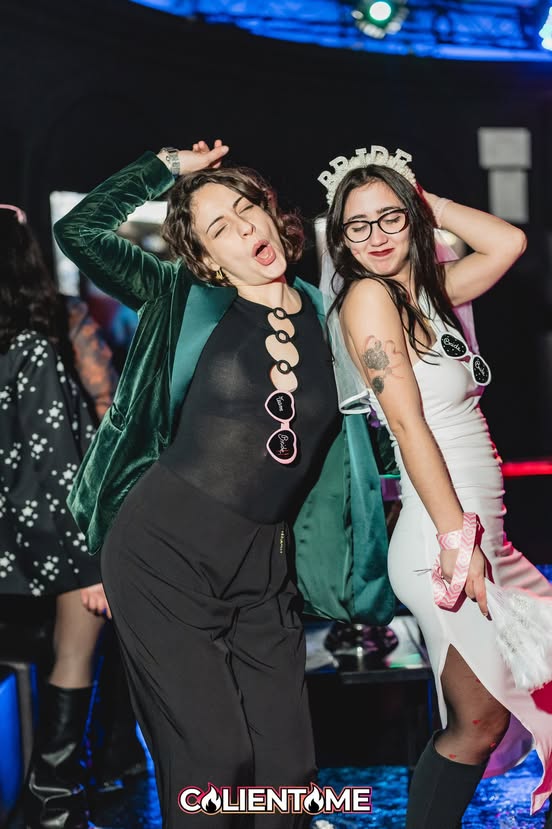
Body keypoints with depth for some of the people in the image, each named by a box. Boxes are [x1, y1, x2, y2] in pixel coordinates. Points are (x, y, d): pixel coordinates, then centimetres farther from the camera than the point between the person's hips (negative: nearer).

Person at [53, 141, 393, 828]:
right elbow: (78, 231, -1)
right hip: (165, 545, -3)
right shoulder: (189, 301, 1)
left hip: (264, 566, 3)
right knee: (213, 757, -6)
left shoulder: (324, 317, 8)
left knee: (286, 766, 1)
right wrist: (169, 165, 2)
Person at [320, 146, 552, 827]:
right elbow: (408, 423, -18)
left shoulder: (425, 292, 12)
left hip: (479, 529, 8)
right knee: (480, 721, -2)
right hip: (445, 539, -8)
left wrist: (424, 203, 10)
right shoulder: (368, 295, -11)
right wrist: (459, 541, -21)